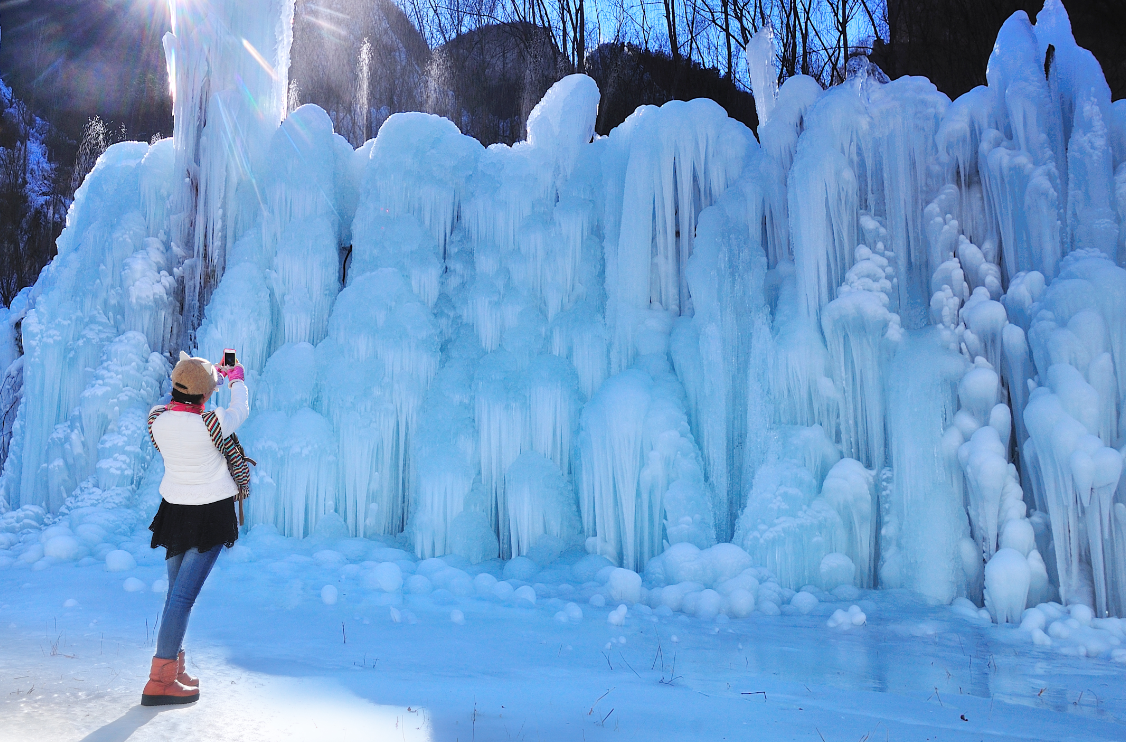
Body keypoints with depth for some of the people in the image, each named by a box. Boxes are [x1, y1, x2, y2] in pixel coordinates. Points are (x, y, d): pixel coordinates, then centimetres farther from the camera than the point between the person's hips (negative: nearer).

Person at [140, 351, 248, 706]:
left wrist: (213, 371, 24)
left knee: (176, 591, 16)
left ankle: (173, 668, 28)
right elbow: (240, 411, -1)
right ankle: (160, 681, -1)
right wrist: (236, 378, 17)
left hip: (174, 511, 7)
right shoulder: (210, 424, -22)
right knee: (184, 594, -4)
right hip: (211, 515, -6)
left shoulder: (158, 420, -6)